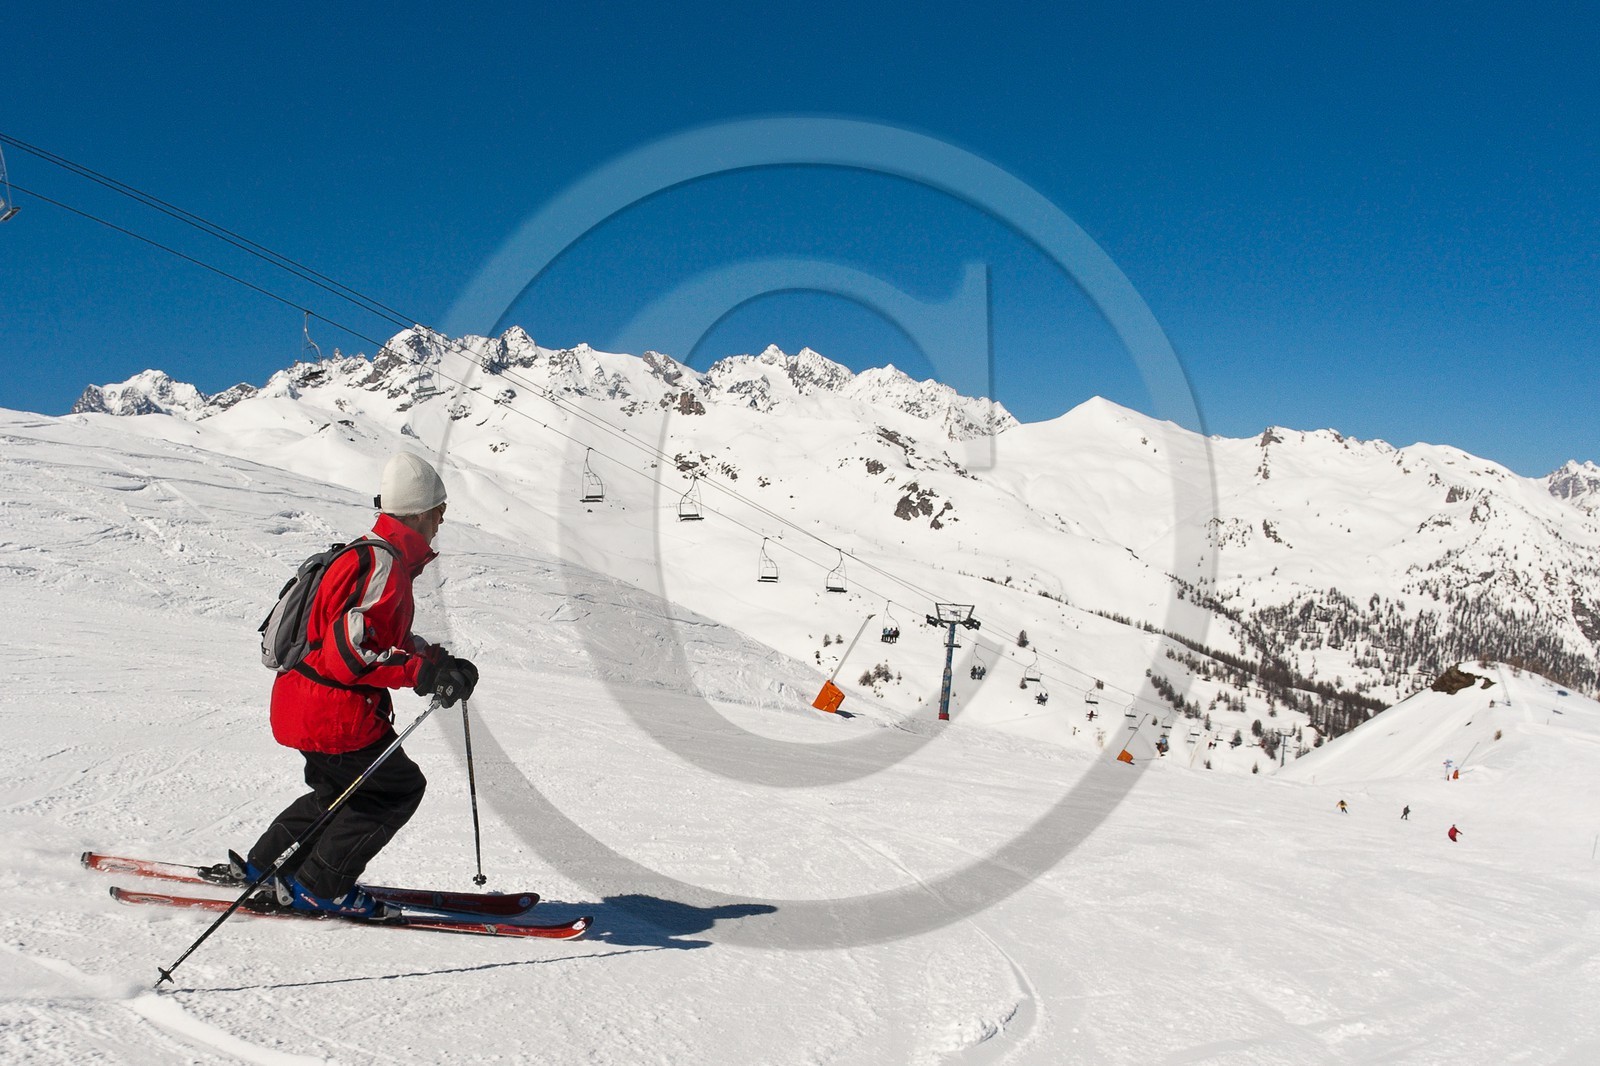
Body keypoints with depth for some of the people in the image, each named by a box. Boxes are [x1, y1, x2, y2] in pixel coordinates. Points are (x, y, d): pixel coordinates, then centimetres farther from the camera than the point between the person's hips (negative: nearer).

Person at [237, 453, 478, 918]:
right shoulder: (382, 566, -22)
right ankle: (317, 887, 8)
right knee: (398, 788, 2)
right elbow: (347, 650, -30)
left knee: (350, 788, 24)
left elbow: (386, 636, 22)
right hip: (333, 714, -10)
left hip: (301, 705, 10)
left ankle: (266, 865, 31)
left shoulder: (376, 557, 12)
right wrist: (423, 671, -29)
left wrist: (438, 661, 9)